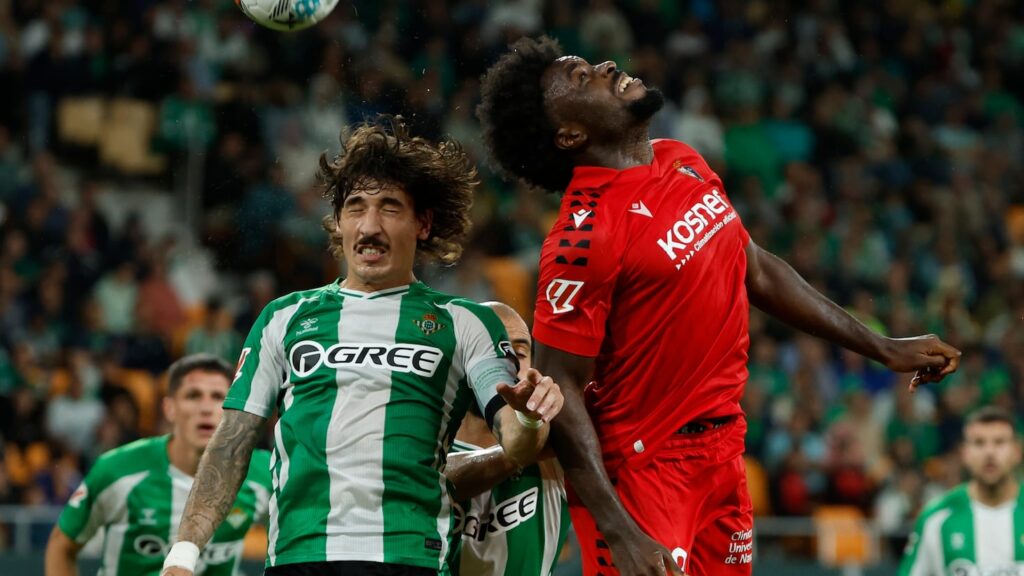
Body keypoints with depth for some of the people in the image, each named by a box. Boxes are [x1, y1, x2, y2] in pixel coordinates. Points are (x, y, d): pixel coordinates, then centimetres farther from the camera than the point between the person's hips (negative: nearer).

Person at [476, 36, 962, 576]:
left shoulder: (685, 163, 7)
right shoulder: (584, 234, -19)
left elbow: (758, 272, 20)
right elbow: (561, 391, -19)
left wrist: (884, 349, 21)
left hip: (723, 451, 8)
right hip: (640, 467, -8)